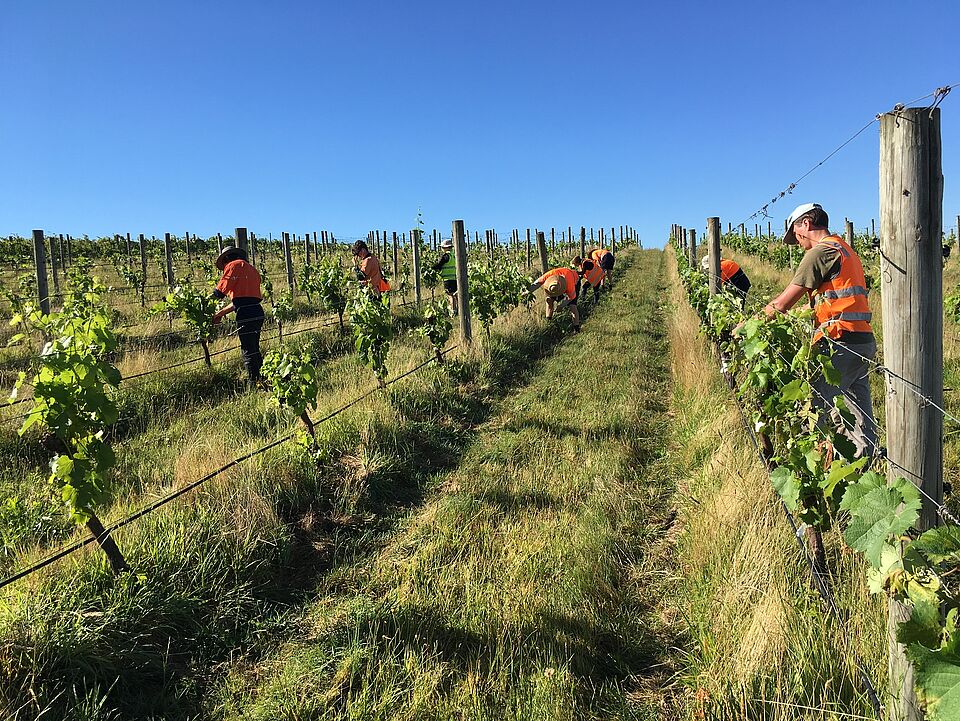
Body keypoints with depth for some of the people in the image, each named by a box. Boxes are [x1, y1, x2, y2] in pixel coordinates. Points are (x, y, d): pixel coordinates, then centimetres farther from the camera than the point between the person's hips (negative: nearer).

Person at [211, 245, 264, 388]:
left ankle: (253, 385, 0)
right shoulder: (252, 270, 25)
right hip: (257, 312, 9)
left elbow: (220, 291, -8)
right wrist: (221, 313, 25)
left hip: (246, 315, -9)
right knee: (254, 351, 18)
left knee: (248, 353, -3)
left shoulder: (234, 265, 0)